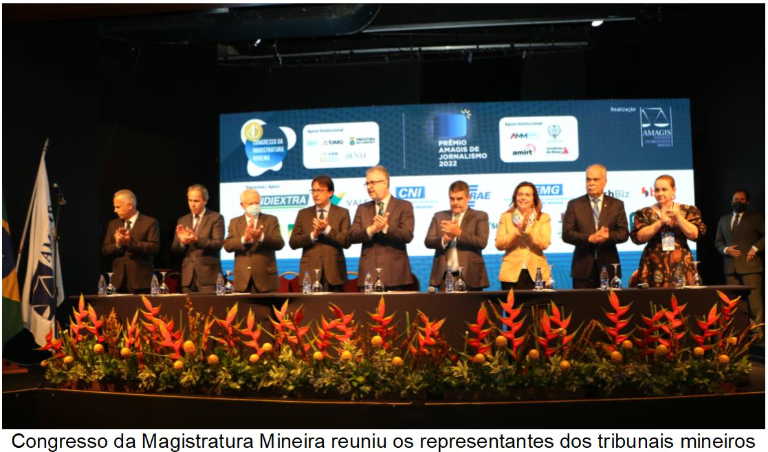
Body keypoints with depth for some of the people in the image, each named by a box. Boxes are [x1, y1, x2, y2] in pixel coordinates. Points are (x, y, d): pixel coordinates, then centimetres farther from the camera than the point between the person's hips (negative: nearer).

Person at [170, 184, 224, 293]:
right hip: (188, 275, 4)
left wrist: (197, 240, -24)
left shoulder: (216, 218, 0)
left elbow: (218, 244, -10)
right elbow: (174, 248, 11)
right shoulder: (182, 221, 15)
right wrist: (182, 241, -12)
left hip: (208, 274, -4)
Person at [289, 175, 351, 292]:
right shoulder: (303, 213, 11)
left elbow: (346, 242, -3)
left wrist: (327, 229, -16)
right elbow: (293, 242, 4)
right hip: (310, 272, 1)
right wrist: (313, 235, -11)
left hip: (334, 272, -1)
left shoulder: (342, 213, 6)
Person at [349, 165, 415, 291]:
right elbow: (352, 236, 4)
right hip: (368, 274, 3)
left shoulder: (404, 206, 5)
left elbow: (407, 236, -7)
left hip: (395, 275, -2)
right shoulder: (362, 208, 16)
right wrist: (371, 230, -15)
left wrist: (386, 228, -22)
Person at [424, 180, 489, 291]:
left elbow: (482, 242, -8)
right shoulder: (439, 216, 13)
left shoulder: (480, 216, 4)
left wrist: (459, 233, -18)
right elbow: (428, 242, 4)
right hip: (445, 276, 2)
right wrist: (445, 238, -15)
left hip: (469, 276, -2)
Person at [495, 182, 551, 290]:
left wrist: (527, 228, -15)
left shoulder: (544, 218, 8)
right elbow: (499, 244, -3)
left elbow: (544, 244, -5)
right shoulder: (506, 217, 8)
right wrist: (518, 230, -13)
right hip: (512, 273, 0)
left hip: (536, 273, 0)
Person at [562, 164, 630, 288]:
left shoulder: (617, 204, 10)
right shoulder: (574, 205, 6)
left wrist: (608, 236, -18)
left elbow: (624, 233, 3)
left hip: (608, 266, 1)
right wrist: (589, 238, -17)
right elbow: (567, 234, -2)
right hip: (583, 267, -1)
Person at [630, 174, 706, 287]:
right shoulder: (645, 213, 7)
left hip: (681, 265, 1)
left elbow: (695, 234, -2)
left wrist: (678, 217, -10)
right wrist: (660, 222, -11)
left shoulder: (688, 210, 10)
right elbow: (639, 237, -6)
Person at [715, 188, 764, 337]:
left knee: (755, 302, -8)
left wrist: (755, 248, -12)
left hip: (750, 265, -4)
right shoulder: (724, 220, 19)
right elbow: (718, 241, 19)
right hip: (731, 267, 4)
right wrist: (725, 249, -1)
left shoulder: (756, 217, 7)